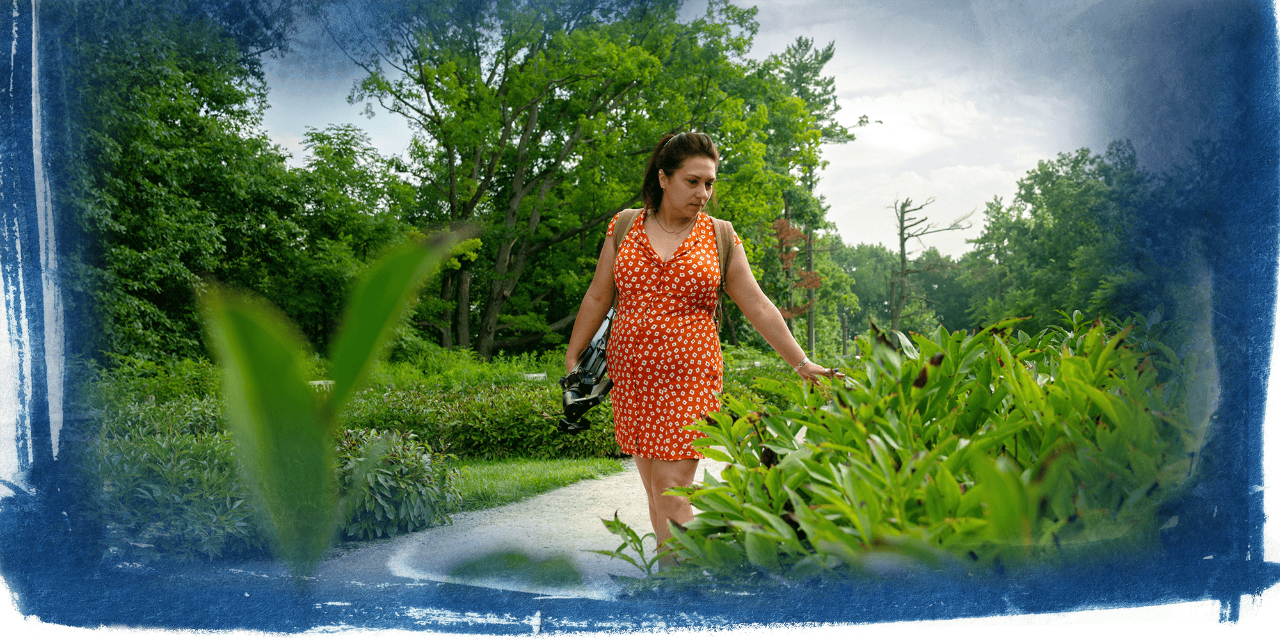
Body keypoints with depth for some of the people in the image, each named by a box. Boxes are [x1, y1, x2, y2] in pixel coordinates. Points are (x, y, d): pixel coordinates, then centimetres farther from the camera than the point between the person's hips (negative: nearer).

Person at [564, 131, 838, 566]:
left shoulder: (720, 238, 3)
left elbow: (758, 307, 5)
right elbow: (597, 298, 12)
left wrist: (801, 363, 2)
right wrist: (572, 359, 12)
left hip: (689, 381, -2)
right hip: (631, 378, 2)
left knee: (672, 494, -8)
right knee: (655, 490, 6)